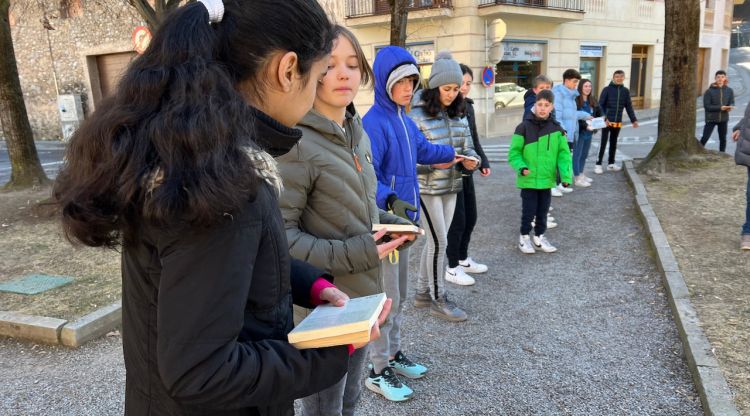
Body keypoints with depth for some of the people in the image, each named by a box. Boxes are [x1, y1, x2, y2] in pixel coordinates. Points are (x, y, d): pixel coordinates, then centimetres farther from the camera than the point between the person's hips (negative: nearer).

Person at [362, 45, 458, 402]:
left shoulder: (404, 119, 7)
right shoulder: (374, 123, -19)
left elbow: (422, 150, 25)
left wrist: (451, 153, 39)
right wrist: (390, 201, -42)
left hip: (404, 217, 9)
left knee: (399, 295, 19)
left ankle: (392, 354, 35)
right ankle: (378, 371, 15)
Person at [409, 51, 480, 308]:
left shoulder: (459, 114, 7)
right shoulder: (417, 115, -12)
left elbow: (468, 147, 12)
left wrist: (471, 160, -10)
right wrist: (434, 163, -27)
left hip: (451, 186, 6)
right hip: (427, 188, -6)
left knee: (435, 240, 15)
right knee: (439, 242, -2)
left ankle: (422, 290, 31)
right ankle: (438, 300, 13)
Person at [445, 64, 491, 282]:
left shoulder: (468, 106, 10)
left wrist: (483, 162, 10)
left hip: (466, 170, 8)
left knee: (470, 217, 15)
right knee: (458, 220, -1)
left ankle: (463, 259, 33)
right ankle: (452, 267, 15)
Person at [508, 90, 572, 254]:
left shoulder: (557, 129, 1)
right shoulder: (524, 127, -9)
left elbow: (563, 153, 1)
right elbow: (514, 152, -7)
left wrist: (566, 175, -8)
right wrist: (521, 167, -22)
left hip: (547, 180, 4)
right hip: (528, 180, -3)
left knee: (543, 211, 15)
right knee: (529, 211, 3)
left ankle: (539, 237, 32)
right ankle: (524, 237, 23)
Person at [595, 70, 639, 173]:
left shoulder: (626, 91, 7)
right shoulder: (607, 89, -6)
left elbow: (629, 106, 10)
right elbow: (600, 105, -9)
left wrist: (634, 120, 4)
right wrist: (603, 117, -22)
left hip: (618, 122, 5)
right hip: (607, 121, -5)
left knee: (614, 143, 12)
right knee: (603, 143, -5)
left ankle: (611, 164, 21)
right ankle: (598, 164, -1)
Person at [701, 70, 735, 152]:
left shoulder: (729, 91, 3)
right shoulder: (709, 91, -9)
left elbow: (732, 103, 6)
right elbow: (706, 106, -13)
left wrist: (730, 107, -19)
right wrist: (720, 108, -22)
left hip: (724, 119, 4)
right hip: (711, 118, -4)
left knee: (723, 139, 11)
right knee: (705, 138, -6)